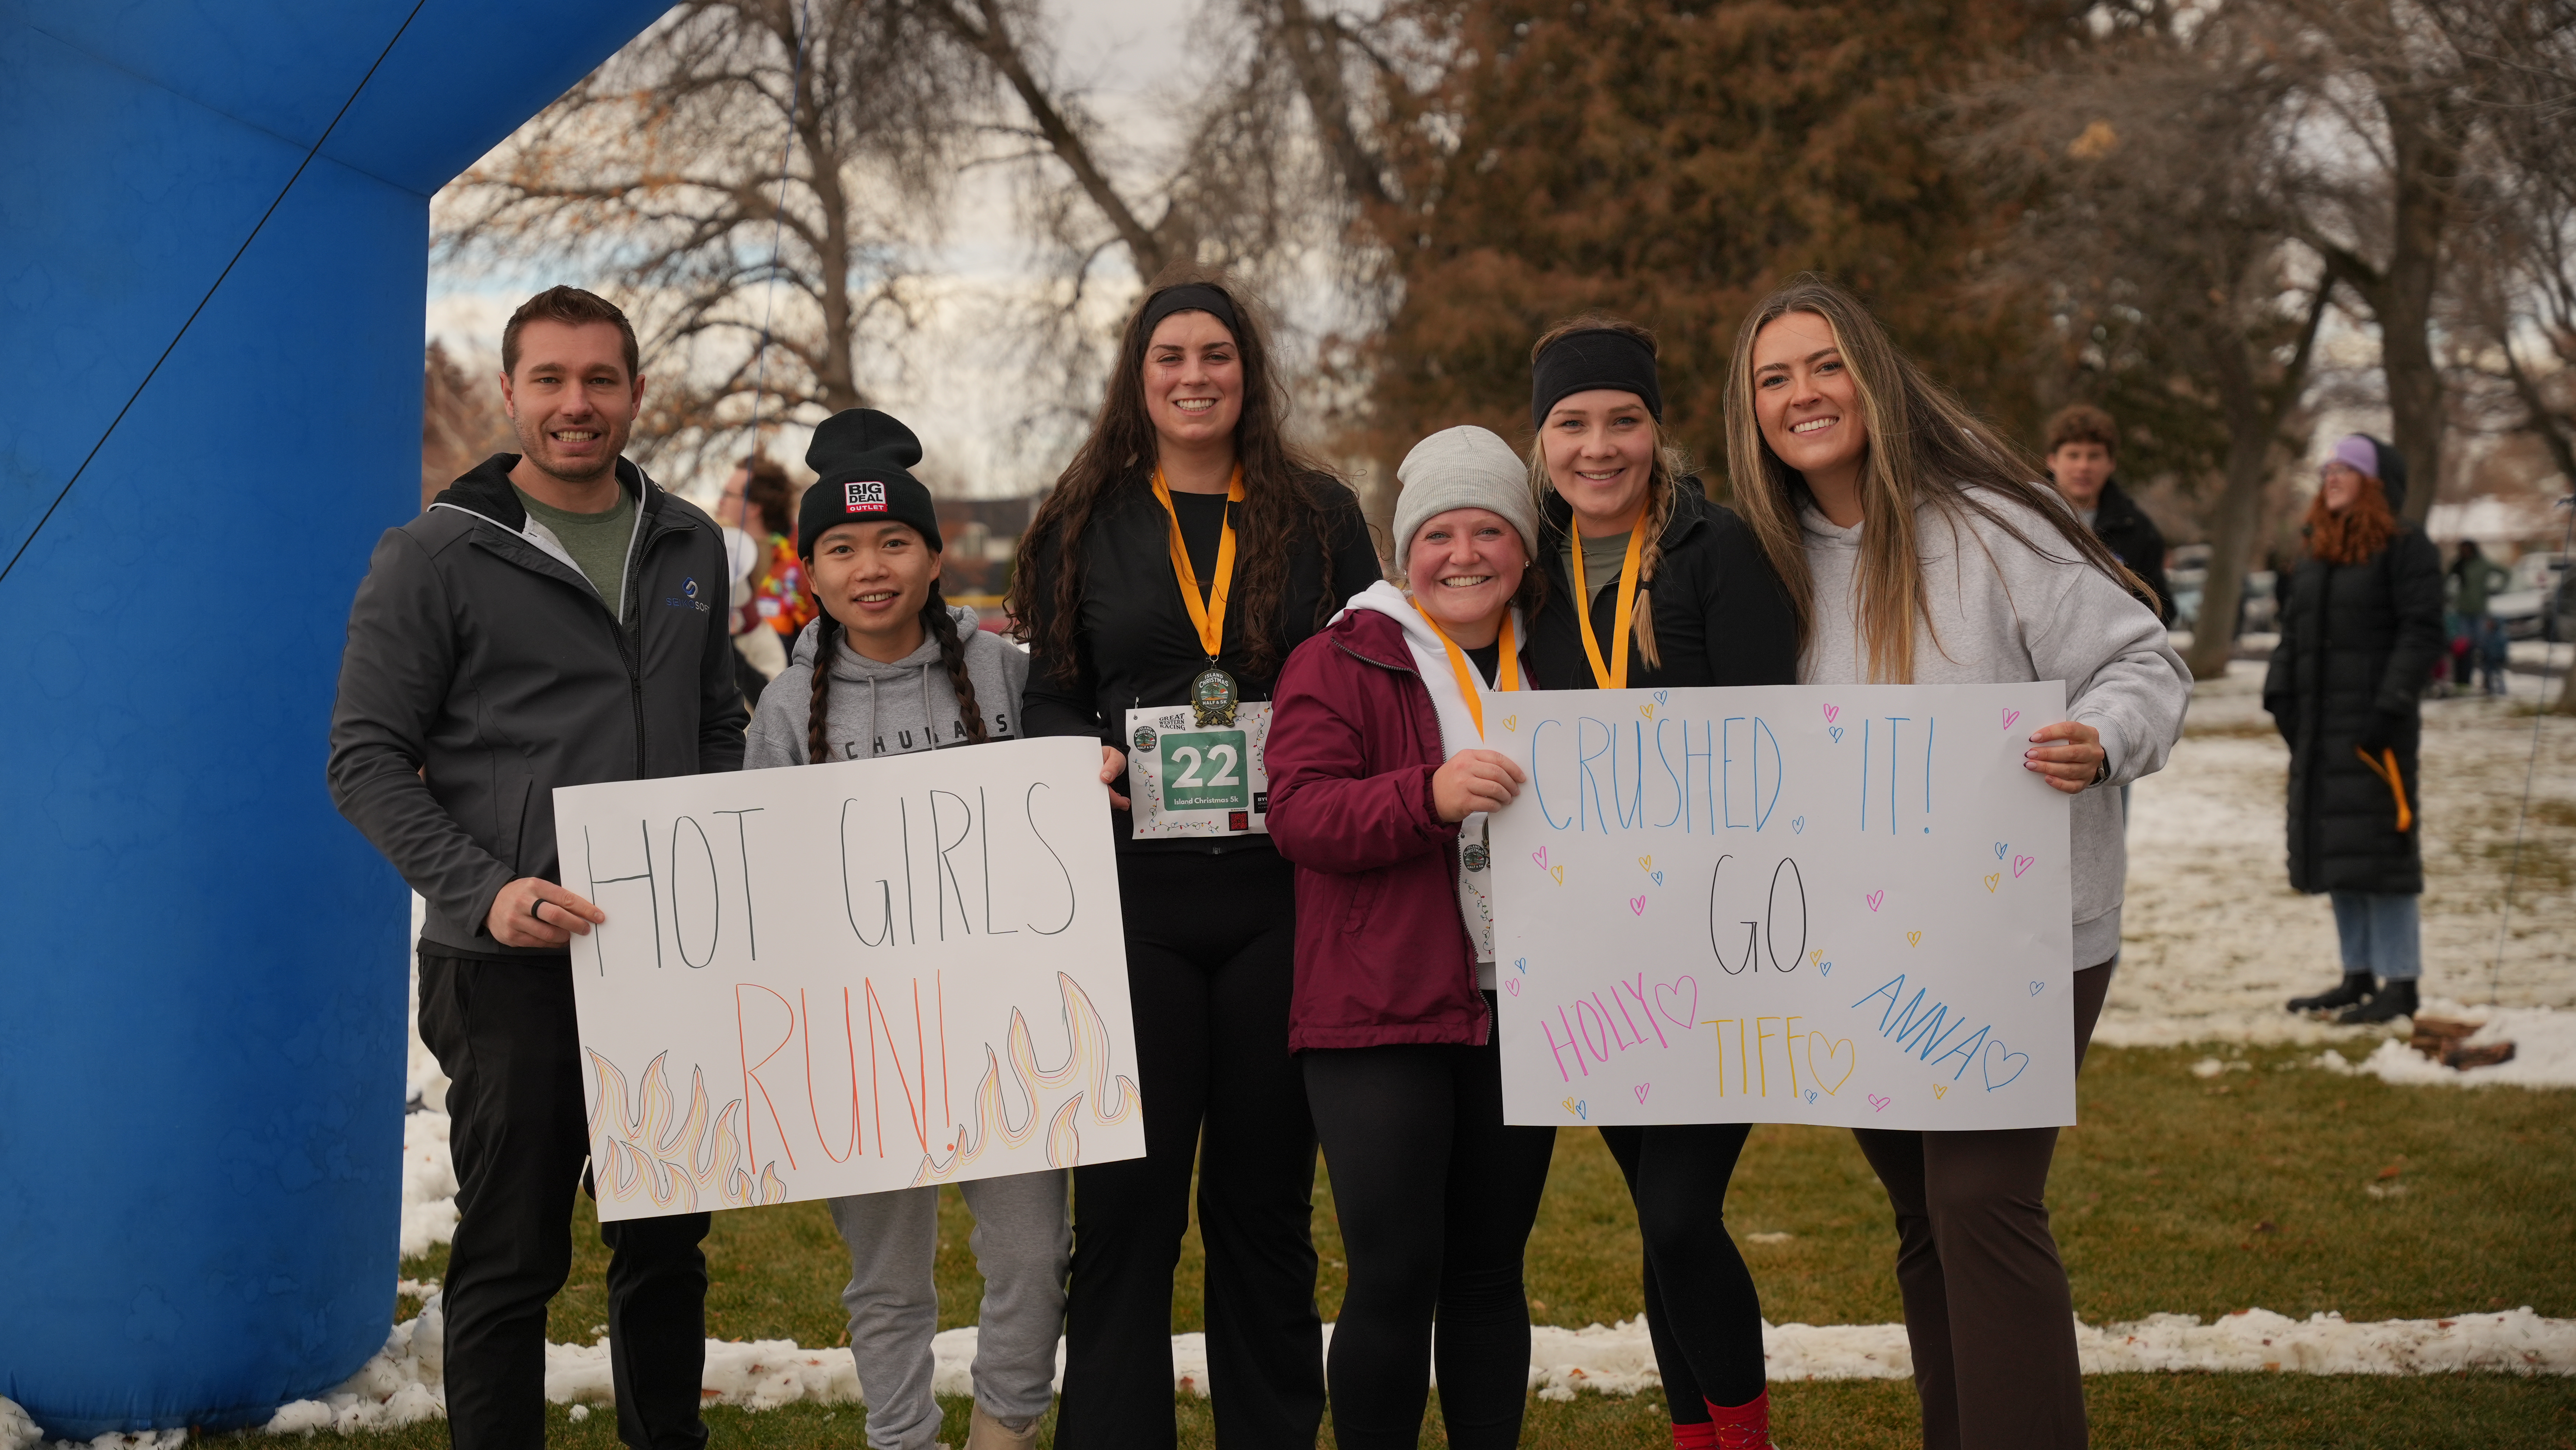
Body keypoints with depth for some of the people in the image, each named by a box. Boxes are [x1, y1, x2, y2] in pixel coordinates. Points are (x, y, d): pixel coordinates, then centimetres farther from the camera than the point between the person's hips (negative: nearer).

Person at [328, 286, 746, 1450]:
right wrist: (482, 892, -18)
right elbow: (368, 758, -6)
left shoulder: (689, 546, 12)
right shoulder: (436, 557, -3)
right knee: (512, 1257, 1)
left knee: (667, 1243, 14)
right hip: (517, 965, -5)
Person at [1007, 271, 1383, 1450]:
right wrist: (1079, 761, -8)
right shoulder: (1085, 524, 11)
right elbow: (1049, 695, 12)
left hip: (1284, 895, 0)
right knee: (1125, 1199, 0)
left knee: (1266, 1198, 8)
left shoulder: (1321, 516, 10)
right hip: (1134, 898, 0)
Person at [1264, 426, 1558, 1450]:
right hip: (1382, 1018, -4)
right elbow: (1299, 813, -13)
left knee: (1489, 1274, 10)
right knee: (1395, 1277, -7)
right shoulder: (1341, 662, 1)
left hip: (1520, 1015, 4)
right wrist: (1429, 795, -27)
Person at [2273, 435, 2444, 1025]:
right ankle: (2359, 976, 18)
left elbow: (2421, 633, -11)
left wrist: (2391, 706, -18)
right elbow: (2292, 632, 20)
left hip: (2374, 725, -8)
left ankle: (2399, 986, -4)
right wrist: (2280, 694, 7)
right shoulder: (2318, 554, 18)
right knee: (2330, 849, 9)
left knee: (2379, 849, -9)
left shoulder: (2406, 549, -4)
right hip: (2319, 727, 8)